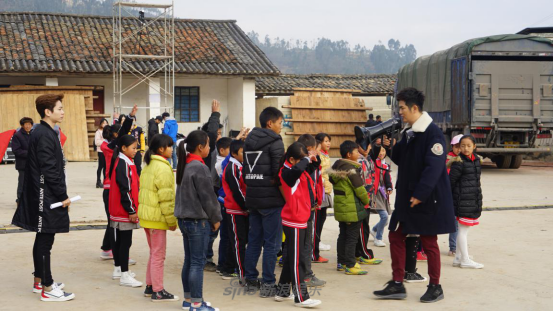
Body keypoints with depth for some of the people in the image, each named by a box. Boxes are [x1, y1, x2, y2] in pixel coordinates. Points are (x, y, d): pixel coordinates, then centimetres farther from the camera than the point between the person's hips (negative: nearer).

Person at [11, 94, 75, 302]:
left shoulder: (44, 133, 14)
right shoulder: (45, 135, -17)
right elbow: (49, 170, -21)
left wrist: (61, 195, 17)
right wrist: (63, 196, -15)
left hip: (45, 197, 10)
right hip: (47, 198, -10)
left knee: (42, 240, 17)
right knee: (45, 241, -4)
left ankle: (39, 281, 27)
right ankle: (47, 289, 1)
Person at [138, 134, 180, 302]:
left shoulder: (149, 166, 12)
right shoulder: (163, 168, -17)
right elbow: (166, 197, -19)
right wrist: (172, 220, -13)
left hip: (147, 215, 9)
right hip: (158, 218, -9)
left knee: (154, 253, 19)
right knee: (159, 255, -2)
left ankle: (150, 286, 25)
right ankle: (158, 292, 3)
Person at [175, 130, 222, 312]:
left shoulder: (185, 165, 10)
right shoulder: (200, 168, -17)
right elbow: (207, 196, -15)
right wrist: (216, 218, -3)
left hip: (184, 218, 9)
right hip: (198, 220, -9)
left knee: (189, 260, 15)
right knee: (198, 262, -3)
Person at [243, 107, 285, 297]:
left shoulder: (249, 142, 13)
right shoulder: (275, 142, -10)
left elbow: (245, 172, 15)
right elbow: (279, 173, -16)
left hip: (252, 198, 7)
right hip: (271, 199, -7)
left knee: (254, 240, 15)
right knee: (272, 243, -1)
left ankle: (250, 281, 20)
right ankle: (268, 285, 1)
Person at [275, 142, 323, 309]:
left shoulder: (301, 171, 12)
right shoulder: (287, 171, -16)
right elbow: (297, 170, -39)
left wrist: (313, 158, 5)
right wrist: (307, 159, -22)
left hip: (301, 220, 10)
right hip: (294, 221, -10)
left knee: (290, 257, 15)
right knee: (297, 259, -6)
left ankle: (282, 292, 24)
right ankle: (301, 297, -2)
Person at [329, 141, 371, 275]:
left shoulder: (337, 167, 8)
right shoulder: (351, 169, -18)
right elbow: (359, 189, -17)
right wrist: (367, 201, 2)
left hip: (341, 208, 9)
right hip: (352, 209, -9)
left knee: (343, 235, 16)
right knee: (352, 237, -3)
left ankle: (341, 262, 23)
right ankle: (350, 266, 0)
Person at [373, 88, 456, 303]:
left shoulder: (433, 133, -17)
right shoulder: (408, 133, 11)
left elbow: (434, 167, -23)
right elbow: (400, 160, 17)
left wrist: (420, 194, -26)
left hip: (427, 199, -8)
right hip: (406, 197, 9)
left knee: (429, 242, 3)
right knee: (396, 237, 8)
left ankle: (435, 287, 18)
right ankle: (397, 285, 17)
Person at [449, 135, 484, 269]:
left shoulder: (477, 160, 11)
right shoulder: (459, 162, -11)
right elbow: (451, 181, -9)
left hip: (475, 200, 8)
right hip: (463, 200, -8)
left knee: (466, 230, 13)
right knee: (463, 229, -3)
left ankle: (459, 257, 21)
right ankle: (465, 260, 2)